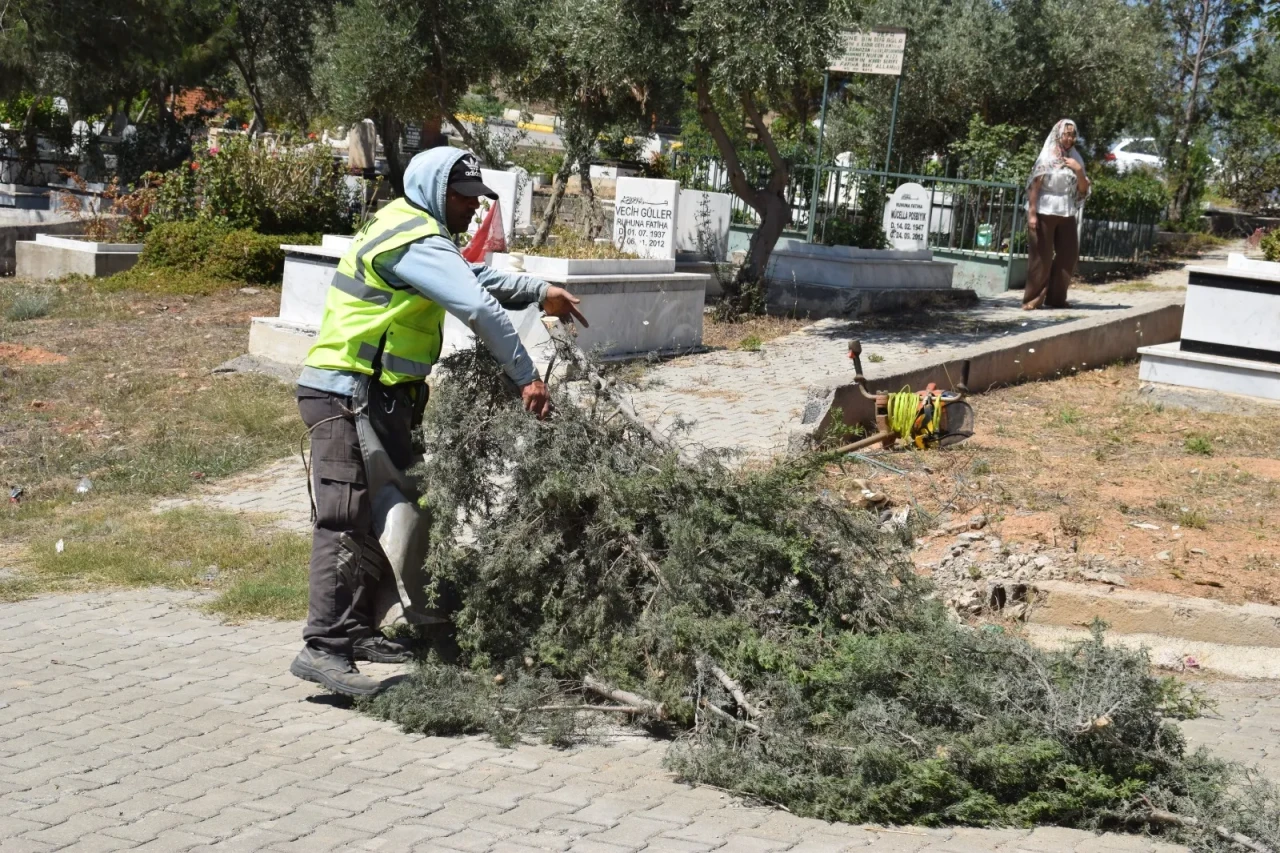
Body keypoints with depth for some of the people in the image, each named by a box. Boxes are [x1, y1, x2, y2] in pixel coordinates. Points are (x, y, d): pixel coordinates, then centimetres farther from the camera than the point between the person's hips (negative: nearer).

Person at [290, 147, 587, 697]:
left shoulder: (413, 232, 19)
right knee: (347, 519, -15)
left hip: (377, 398, 11)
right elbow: (480, 308, -21)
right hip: (348, 396, -11)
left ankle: (356, 629, 17)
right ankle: (323, 648, -19)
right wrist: (526, 377, -18)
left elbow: (478, 276, 32)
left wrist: (540, 292, 27)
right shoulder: (416, 240, -15)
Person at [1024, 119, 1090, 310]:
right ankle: (1033, 298, 3)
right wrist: (1031, 213, -16)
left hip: (1066, 214, 5)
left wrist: (1079, 171, -7)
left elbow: (1083, 190, 10)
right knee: (1041, 256, -3)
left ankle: (1056, 297, 15)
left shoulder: (1075, 159, 10)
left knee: (1069, 254, 4)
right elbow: (1034, 186, -9)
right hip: (1044, 212, -5)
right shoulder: (1046, 157, -5)